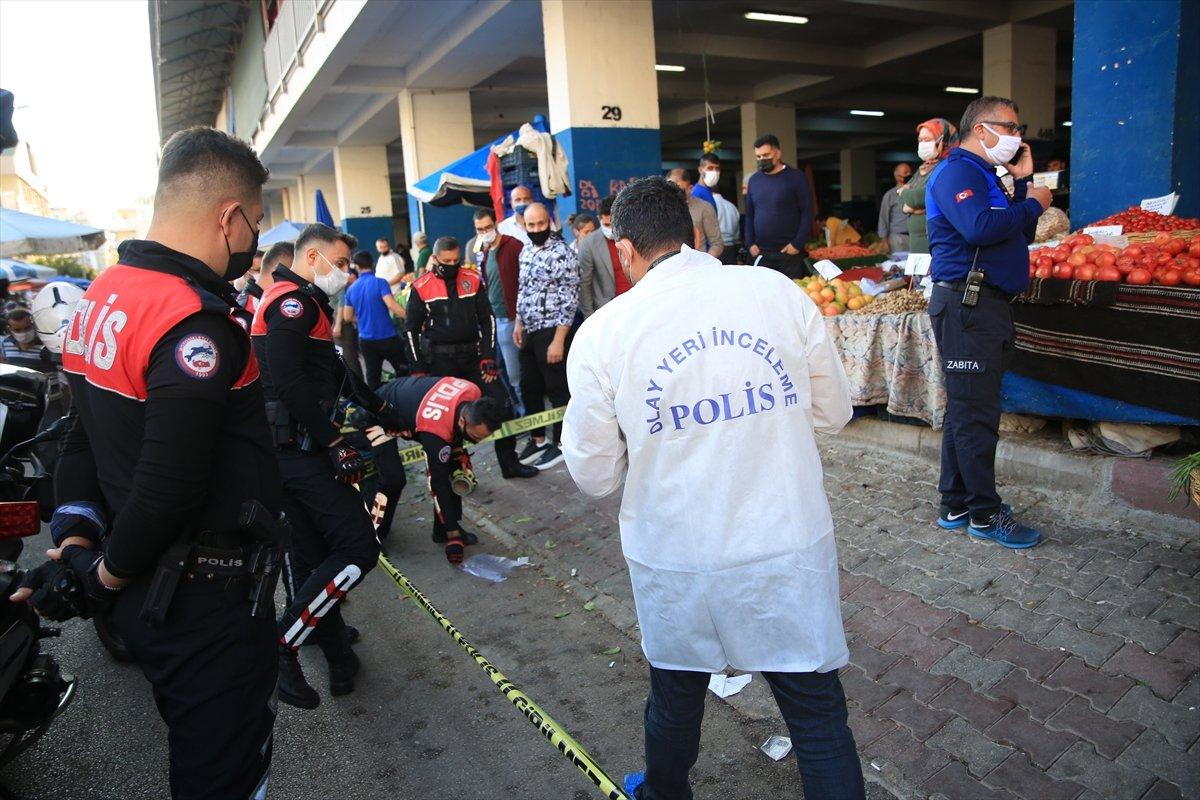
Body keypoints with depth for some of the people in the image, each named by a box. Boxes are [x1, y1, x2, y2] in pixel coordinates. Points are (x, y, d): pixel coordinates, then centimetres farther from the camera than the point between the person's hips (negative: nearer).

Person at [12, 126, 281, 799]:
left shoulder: (102, 295, 7)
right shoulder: (196, 322, -24)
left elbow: (84, 438, 10)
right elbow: (170, 487, -28)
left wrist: (75, 540, 3)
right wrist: (109, 574, -12)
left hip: (142, 592, 9)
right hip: (207, 602, -9)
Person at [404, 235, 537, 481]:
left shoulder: (473, 280, 1)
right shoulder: (421, 288, -4)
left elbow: (487, 320, 5)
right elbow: (411, 330, 2)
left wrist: (488, 358, -2)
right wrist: (418, 368, -1)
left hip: (473, 356, 2)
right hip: (441, 361, -2)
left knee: (502, 405, -1)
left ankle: (509, 463, 13)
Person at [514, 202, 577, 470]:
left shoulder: (562, 253, -14)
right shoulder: (526, 251, 11)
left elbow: (570, 299, -17)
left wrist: (558, 340, -20)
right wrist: (519, 324, 16)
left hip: (551, 331, -8)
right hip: (528, 332, 8)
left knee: (557, 390, 3)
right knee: (529, 387, 15)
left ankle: (562, 444, 16)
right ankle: (537, 439, 29)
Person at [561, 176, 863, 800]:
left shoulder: (602, 333, -9)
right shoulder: (779, 291, -5)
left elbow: (594, 476, -3)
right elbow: (833, 413, 5)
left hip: (677, 563, 0)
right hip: (791, 548, 0)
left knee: (676, 695, 25)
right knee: (817, 712, 15)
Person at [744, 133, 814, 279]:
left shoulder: (796, 177, -2)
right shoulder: (754, 180, 10)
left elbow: (807, 213, -4)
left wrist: (798, 244, -11)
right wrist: (750, 243, 4)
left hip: (789, 252, -3)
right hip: (760, 253, 3)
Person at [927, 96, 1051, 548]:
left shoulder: (985, 175, 24)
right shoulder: (957, 171, -7)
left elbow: (1021, 235, 22)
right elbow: (980, 227, -25)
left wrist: (1022, 182, 13)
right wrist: (1032, 204, -9)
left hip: (989, 304, 11)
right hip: (966, 303, -11)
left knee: (967, 410, 12)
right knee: (974, 412, -6)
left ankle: (956, 506, 21)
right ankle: (985, 514, 2)